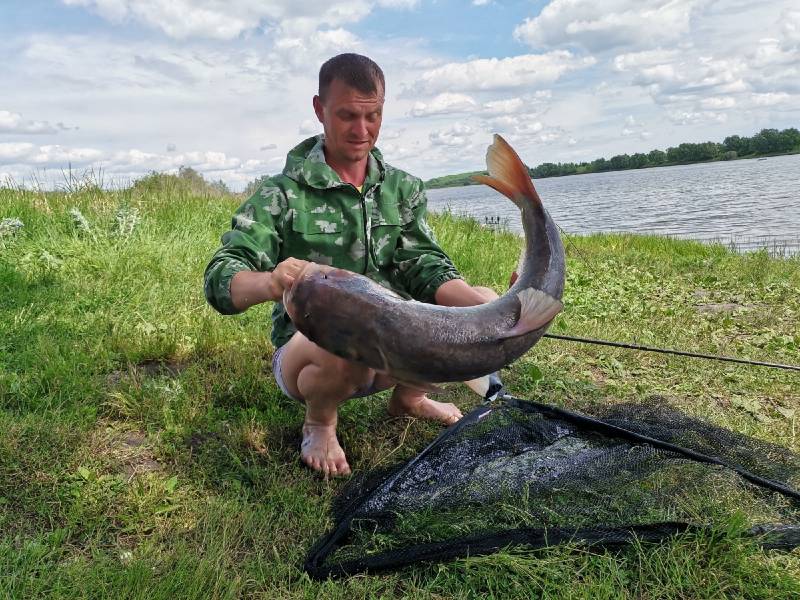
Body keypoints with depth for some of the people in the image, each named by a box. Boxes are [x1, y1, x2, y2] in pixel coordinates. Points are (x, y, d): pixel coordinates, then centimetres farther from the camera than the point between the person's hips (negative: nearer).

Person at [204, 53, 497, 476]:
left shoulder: (404, 189, 4)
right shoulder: (283, 194, -10)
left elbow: (426, 268, -7)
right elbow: (220, 279, -19)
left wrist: (486, 308, -28)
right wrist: (269, 283, -44)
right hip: (305, 354, -4)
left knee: (485, 303, -13)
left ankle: (408, 397, 13)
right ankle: (319, 422, -2)